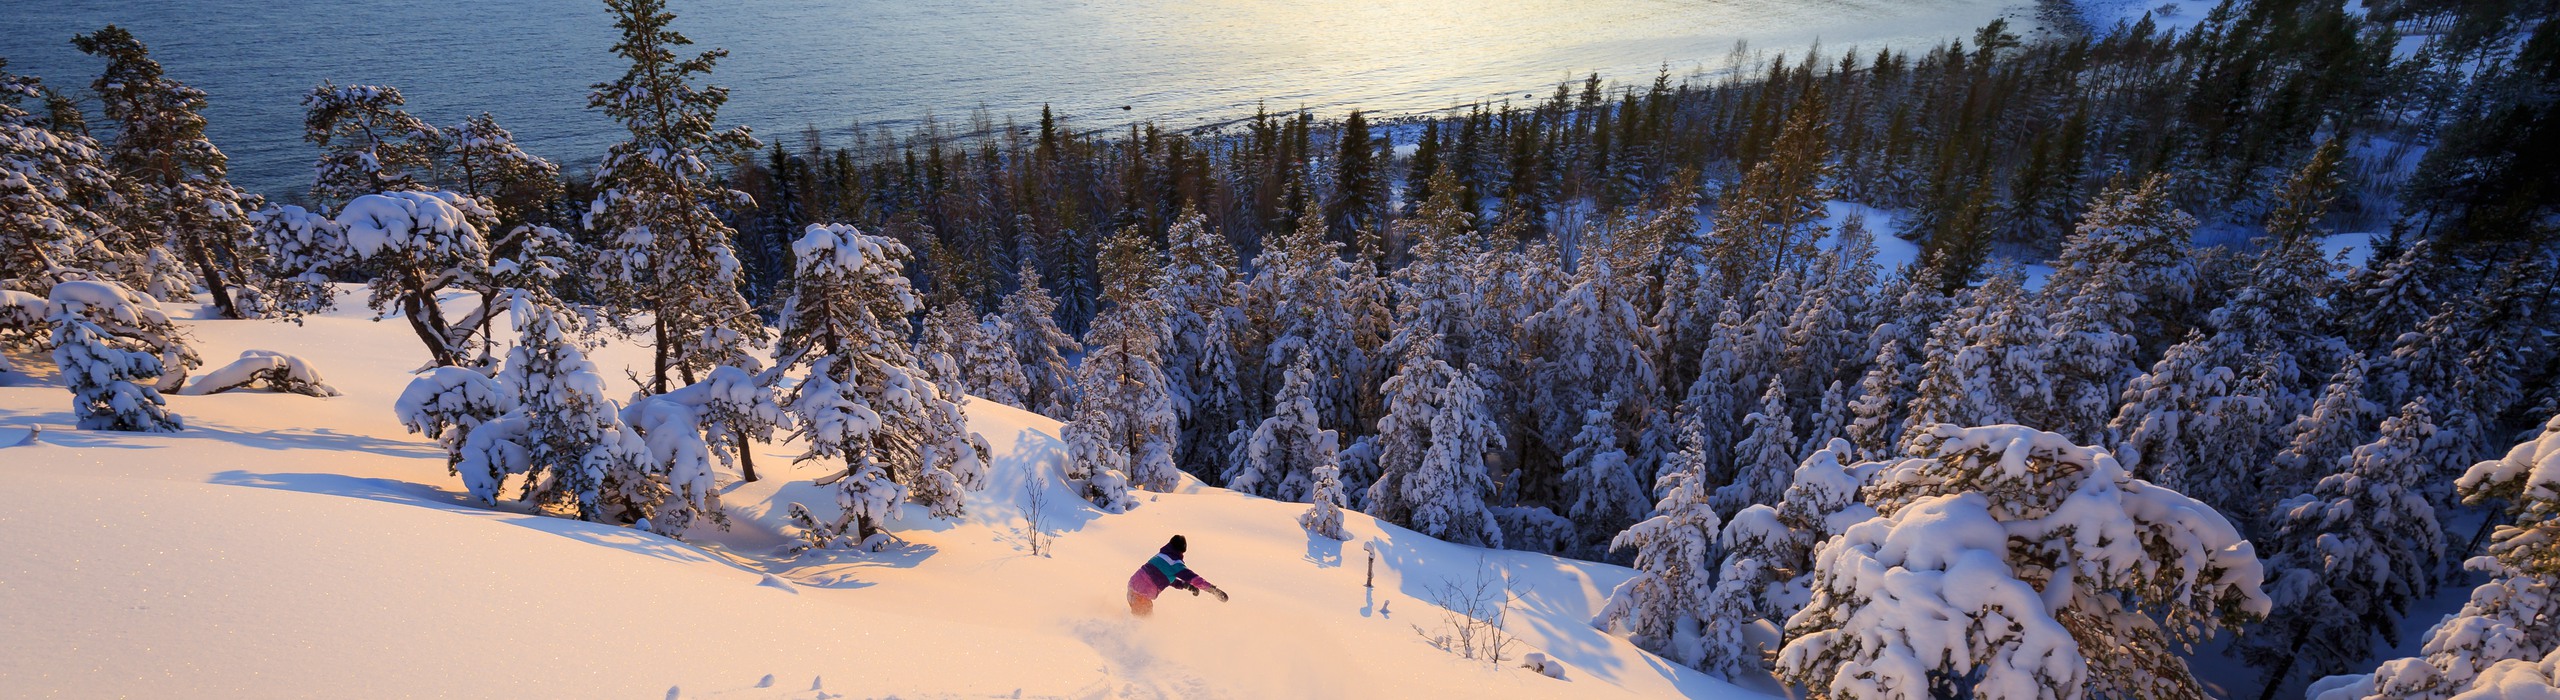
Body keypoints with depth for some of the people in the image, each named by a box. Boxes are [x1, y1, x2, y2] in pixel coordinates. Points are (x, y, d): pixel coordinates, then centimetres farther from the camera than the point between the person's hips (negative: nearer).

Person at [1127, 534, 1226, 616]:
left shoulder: (1160, 555, 12)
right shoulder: (1174, 563, -15)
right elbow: (1193, 578, -24)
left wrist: (1184, 585, 10)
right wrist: (1214, 590, -28)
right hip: (1142, 594, -8)